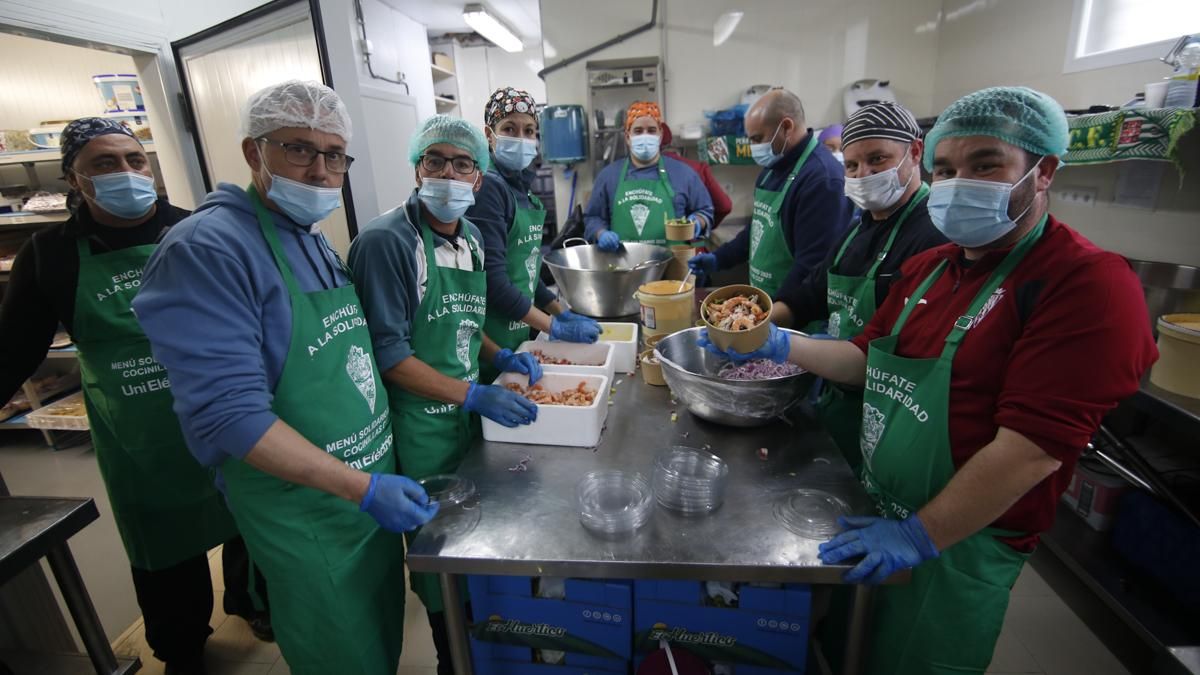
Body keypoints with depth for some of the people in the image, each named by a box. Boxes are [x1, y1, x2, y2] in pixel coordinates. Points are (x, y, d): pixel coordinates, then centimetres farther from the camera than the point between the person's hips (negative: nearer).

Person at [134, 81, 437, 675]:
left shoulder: (316, 245, 7)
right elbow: (228, 414, -26)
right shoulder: (206, 250, -21)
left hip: (372, 488, 8)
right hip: (304, 517, -7)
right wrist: (361, 487, -27)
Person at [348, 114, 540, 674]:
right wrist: (474, 394, -23)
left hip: (472, 415, 7)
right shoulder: (387, 241, -17)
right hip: (423, 430, -7)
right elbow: (388, 353, -19)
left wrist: (499, 356, 0)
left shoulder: (470, 237, 6)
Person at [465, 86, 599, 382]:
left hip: (520, 334, 8)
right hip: (492, 345, -8)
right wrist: (555, 327, -17)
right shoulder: (487, 186, -17)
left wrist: (562, 312, 7)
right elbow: (492, 280, -22)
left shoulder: (520, 186, 8)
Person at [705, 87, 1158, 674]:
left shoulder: (1088, 283, -20)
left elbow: (1033, 447, -25)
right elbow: (868, 359, 10)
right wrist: (781, 347, -4)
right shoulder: (927, 267, 5)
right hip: (874, 515, 6)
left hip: (958, 543, -6)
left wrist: (920, 536, -22)